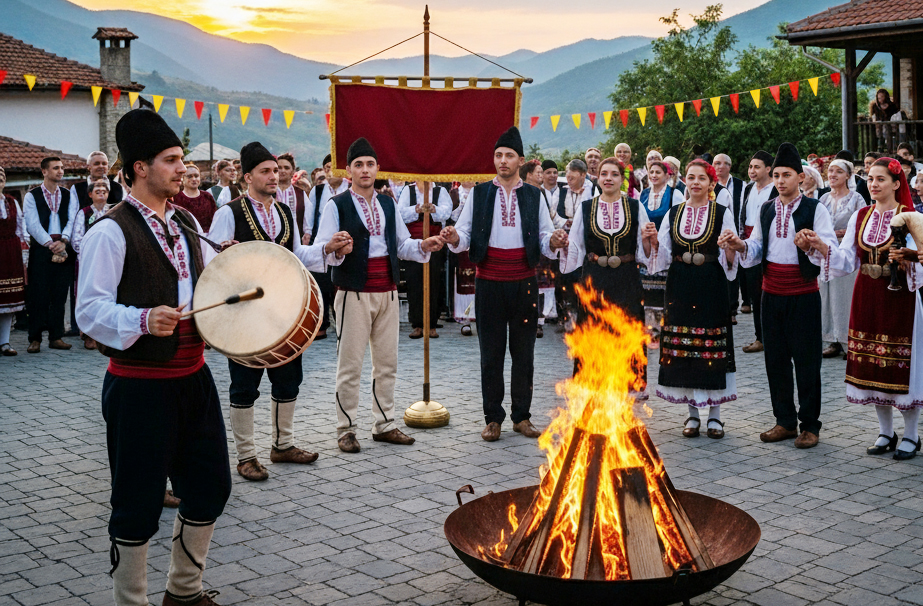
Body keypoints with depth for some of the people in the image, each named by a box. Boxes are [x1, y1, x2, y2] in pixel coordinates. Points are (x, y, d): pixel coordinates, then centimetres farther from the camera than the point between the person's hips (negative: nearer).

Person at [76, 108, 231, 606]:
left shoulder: (186, 223, 12)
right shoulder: (111, 232, -13)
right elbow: (90, 309, -17)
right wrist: (143, 320, -32)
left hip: (193, 375, 8)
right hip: (140, 386, -8)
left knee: (210, 487, 15)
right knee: (138, 504, 3)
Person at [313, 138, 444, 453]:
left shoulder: (388, 204, 14)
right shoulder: (337, 206, -4)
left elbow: (402, 244, 19)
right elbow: (320, 250, -12)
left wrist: (423, 246, -1)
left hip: (388, 291, 6)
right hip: (354, 293, -6)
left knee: (387, 362, 11)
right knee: (350, 364, -2)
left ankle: (385, 425, 21)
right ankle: (346, 429, 8)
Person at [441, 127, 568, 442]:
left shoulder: (533, 195, 7)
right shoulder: (479, 194, 5)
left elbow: (545, 237, 5)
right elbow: (464, 234, 2)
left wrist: (553, 241, -18)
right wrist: (454, 238, -21)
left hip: (524, 284, 1)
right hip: (489, 283, -1)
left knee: (523, 353, 7)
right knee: (491, 353, 4)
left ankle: (522, 416, 18)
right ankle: (493, 418, 14)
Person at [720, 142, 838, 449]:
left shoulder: (815, 209, -4)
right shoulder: (766, 210, 12)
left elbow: (832, 248, -12)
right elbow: (756, 248, 15)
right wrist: (741, 245, -7)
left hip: (803, 294, -5)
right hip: (771, 293, 5)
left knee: (806, 358, 0)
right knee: (776, 358, 9)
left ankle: (809, 425, 10)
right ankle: (785, 422, 20)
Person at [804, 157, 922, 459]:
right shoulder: (861, 216, 7)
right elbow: (848, 260, 3)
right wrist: (822, 247, -11)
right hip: (867, 296, 5)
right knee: (873, 367, 9)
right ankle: (886, 433, 23)